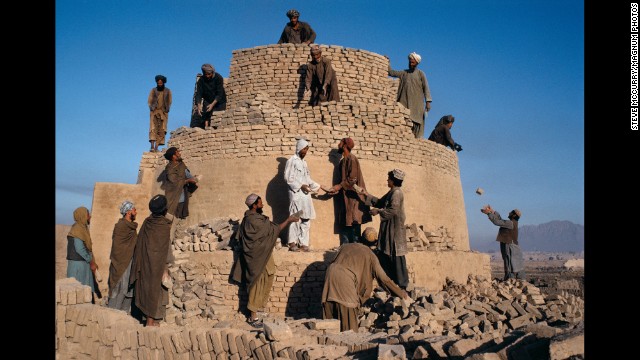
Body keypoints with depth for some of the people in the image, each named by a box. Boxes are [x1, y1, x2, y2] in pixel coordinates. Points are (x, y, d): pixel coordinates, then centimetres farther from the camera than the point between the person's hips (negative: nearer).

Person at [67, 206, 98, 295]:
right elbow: (80, 249, -21)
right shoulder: (77, 229, -15)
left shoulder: (83, 228, 12)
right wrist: (91, 262, -12)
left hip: (84, 263, 9)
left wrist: (92, 262, 10)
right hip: (78, 264, -9)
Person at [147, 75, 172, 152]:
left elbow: (169, 102, 11)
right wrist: (152, 108, -3)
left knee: (161, 130, -4)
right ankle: (152, 147, -20)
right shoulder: (153, 90, 8)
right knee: (153, 128, -13)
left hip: (163, 112, 1)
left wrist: (167, 110, -1)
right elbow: (149, 101, 10)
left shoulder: (168, 91, 9)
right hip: (154, 112, -1)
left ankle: (156, 147, -4)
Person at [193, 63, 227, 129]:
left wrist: (212, 104, -32)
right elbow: (198, 94, -14)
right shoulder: (201, 80, -9)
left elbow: (220, 93, -21)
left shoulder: (218, 78, -16)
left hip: (219, 102, -2)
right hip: (207, 101, 2)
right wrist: (199, 106, -30)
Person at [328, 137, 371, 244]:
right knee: (344, 223, 7)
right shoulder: (343, 160, 15)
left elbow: (352, 179, -18)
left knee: (353, 223, -6)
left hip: (352, 197, -9)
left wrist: (339, 186, -14)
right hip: (345, 197, 9)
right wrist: (337, 188, 4)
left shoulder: (352, 159, -12)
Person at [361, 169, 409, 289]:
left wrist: (378, 211, -13)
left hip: (395, 229, -10)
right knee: (384, 255, 12)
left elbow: (393, 210, -22)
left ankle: (401, 283, 4)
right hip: (388, 228, 10)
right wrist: (367, 195, 17)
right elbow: (380, 202, 20)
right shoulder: (392, 192, 16)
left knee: (396, 256, -4)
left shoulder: (397, 192, -14)